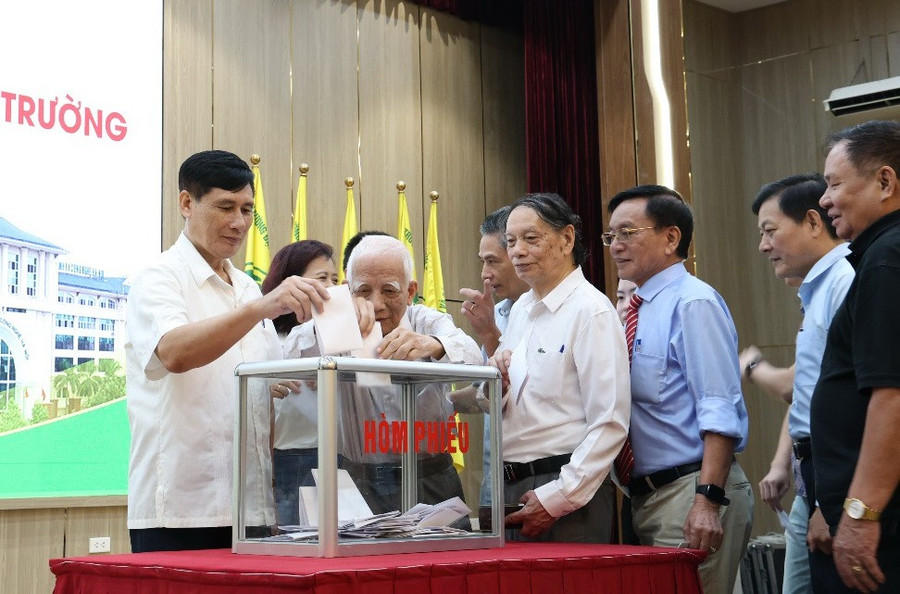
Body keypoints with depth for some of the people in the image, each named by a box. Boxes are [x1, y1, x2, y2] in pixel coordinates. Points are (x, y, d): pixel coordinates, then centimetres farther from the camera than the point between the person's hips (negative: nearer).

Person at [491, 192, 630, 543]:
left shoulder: (590, 310, -10)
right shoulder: (520, 310, 14)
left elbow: (610, 425, -16)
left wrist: (556, 498, -19)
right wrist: (496, 386, -1)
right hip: (510, 488, 7)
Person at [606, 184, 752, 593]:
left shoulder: (693, 303, -10)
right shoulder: (637, 312, 16)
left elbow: (719, 412, -18)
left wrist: (708, 501, -25)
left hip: (690, 490, -9)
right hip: (645, 496, 9)